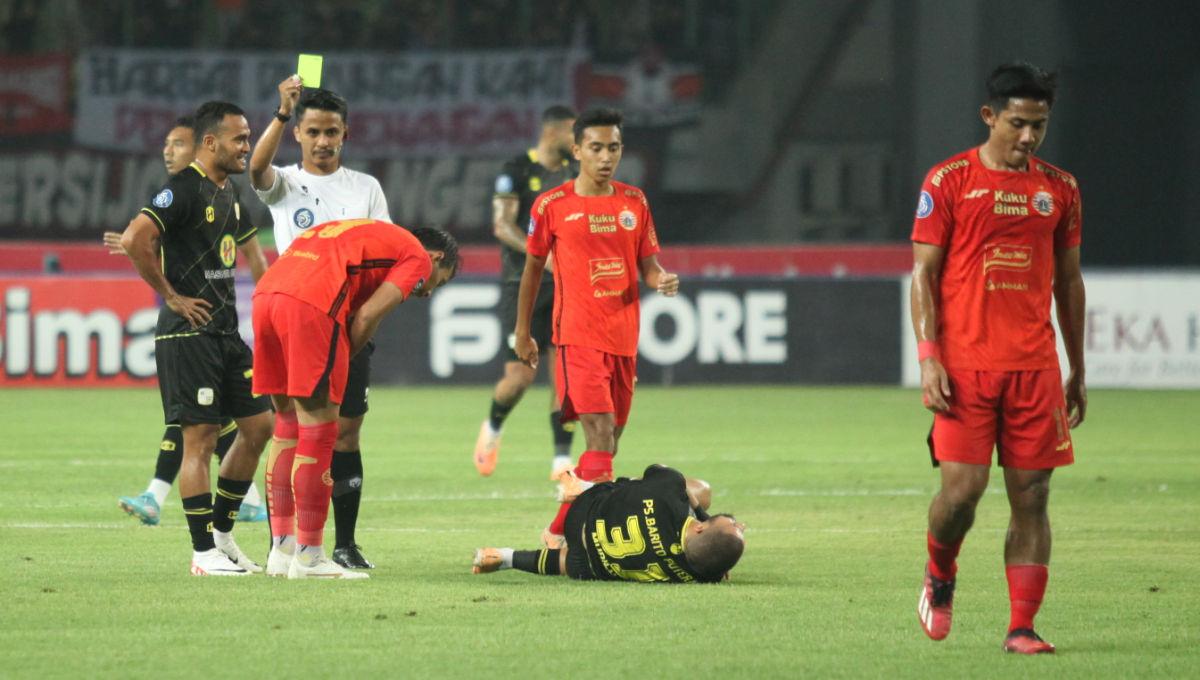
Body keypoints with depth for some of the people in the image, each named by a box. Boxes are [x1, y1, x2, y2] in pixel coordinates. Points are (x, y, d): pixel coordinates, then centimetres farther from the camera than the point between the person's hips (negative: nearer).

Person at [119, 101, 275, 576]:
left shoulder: (229, 194, 16)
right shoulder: (184, 189, -13)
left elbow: (250, 250, 32)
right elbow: (135, 239, -25)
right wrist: (171, 296, -16)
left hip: (226, 332, 9)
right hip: (188, 334, -9)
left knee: (259, 424, 9)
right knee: (200, 438, -7)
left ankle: (221, 533, 19)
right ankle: (204, 552, -3)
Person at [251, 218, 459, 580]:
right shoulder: (418, 258, 12)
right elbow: (367, 316, 0)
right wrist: (344, 358, 11)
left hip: (265, 296, 8)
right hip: (310, 306, -8)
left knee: (288, 428, 17)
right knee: (317, 434, 0)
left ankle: (282, 550, 20)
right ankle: (308, 557, 2)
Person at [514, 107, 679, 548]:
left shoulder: (634, 202, 9)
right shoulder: (552, 206, -2)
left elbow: (648, 263, 12)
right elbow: (533, 267, 9)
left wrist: (661, 279, -12)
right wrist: (522, 331, 10)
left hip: (624, 337, 5)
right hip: (578, 337, -5)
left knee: (609, 442, 9)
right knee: (600, 436, -18)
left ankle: (559, 531, 20)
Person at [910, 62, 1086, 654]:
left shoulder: (1058, 188, 10)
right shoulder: (948, 181, 0)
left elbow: (1069, 281, 17)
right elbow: (923, 274, -1)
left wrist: (1077, 372, 15)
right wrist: (929, 358, -10)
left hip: (1035, 365, 3)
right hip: (964, 362, -3)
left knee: (1031, 495, -1)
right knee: (962, 488, -9)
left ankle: (1022, 628, 3)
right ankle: (939, 577, 21)